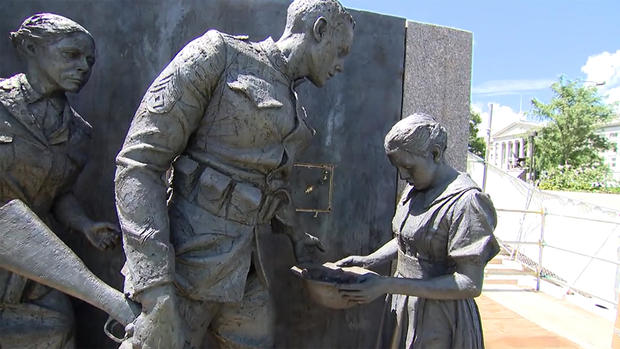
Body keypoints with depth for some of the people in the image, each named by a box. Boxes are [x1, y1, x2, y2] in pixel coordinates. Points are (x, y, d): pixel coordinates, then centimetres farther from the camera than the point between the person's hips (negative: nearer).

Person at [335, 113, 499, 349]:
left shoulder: (464, 201, -21)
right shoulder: (414, 189, 4)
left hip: (439, 320, -7)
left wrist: (389, 285, -26)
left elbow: (470, 284, -24)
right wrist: (369, 261, 0)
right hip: (402, 310, 7)